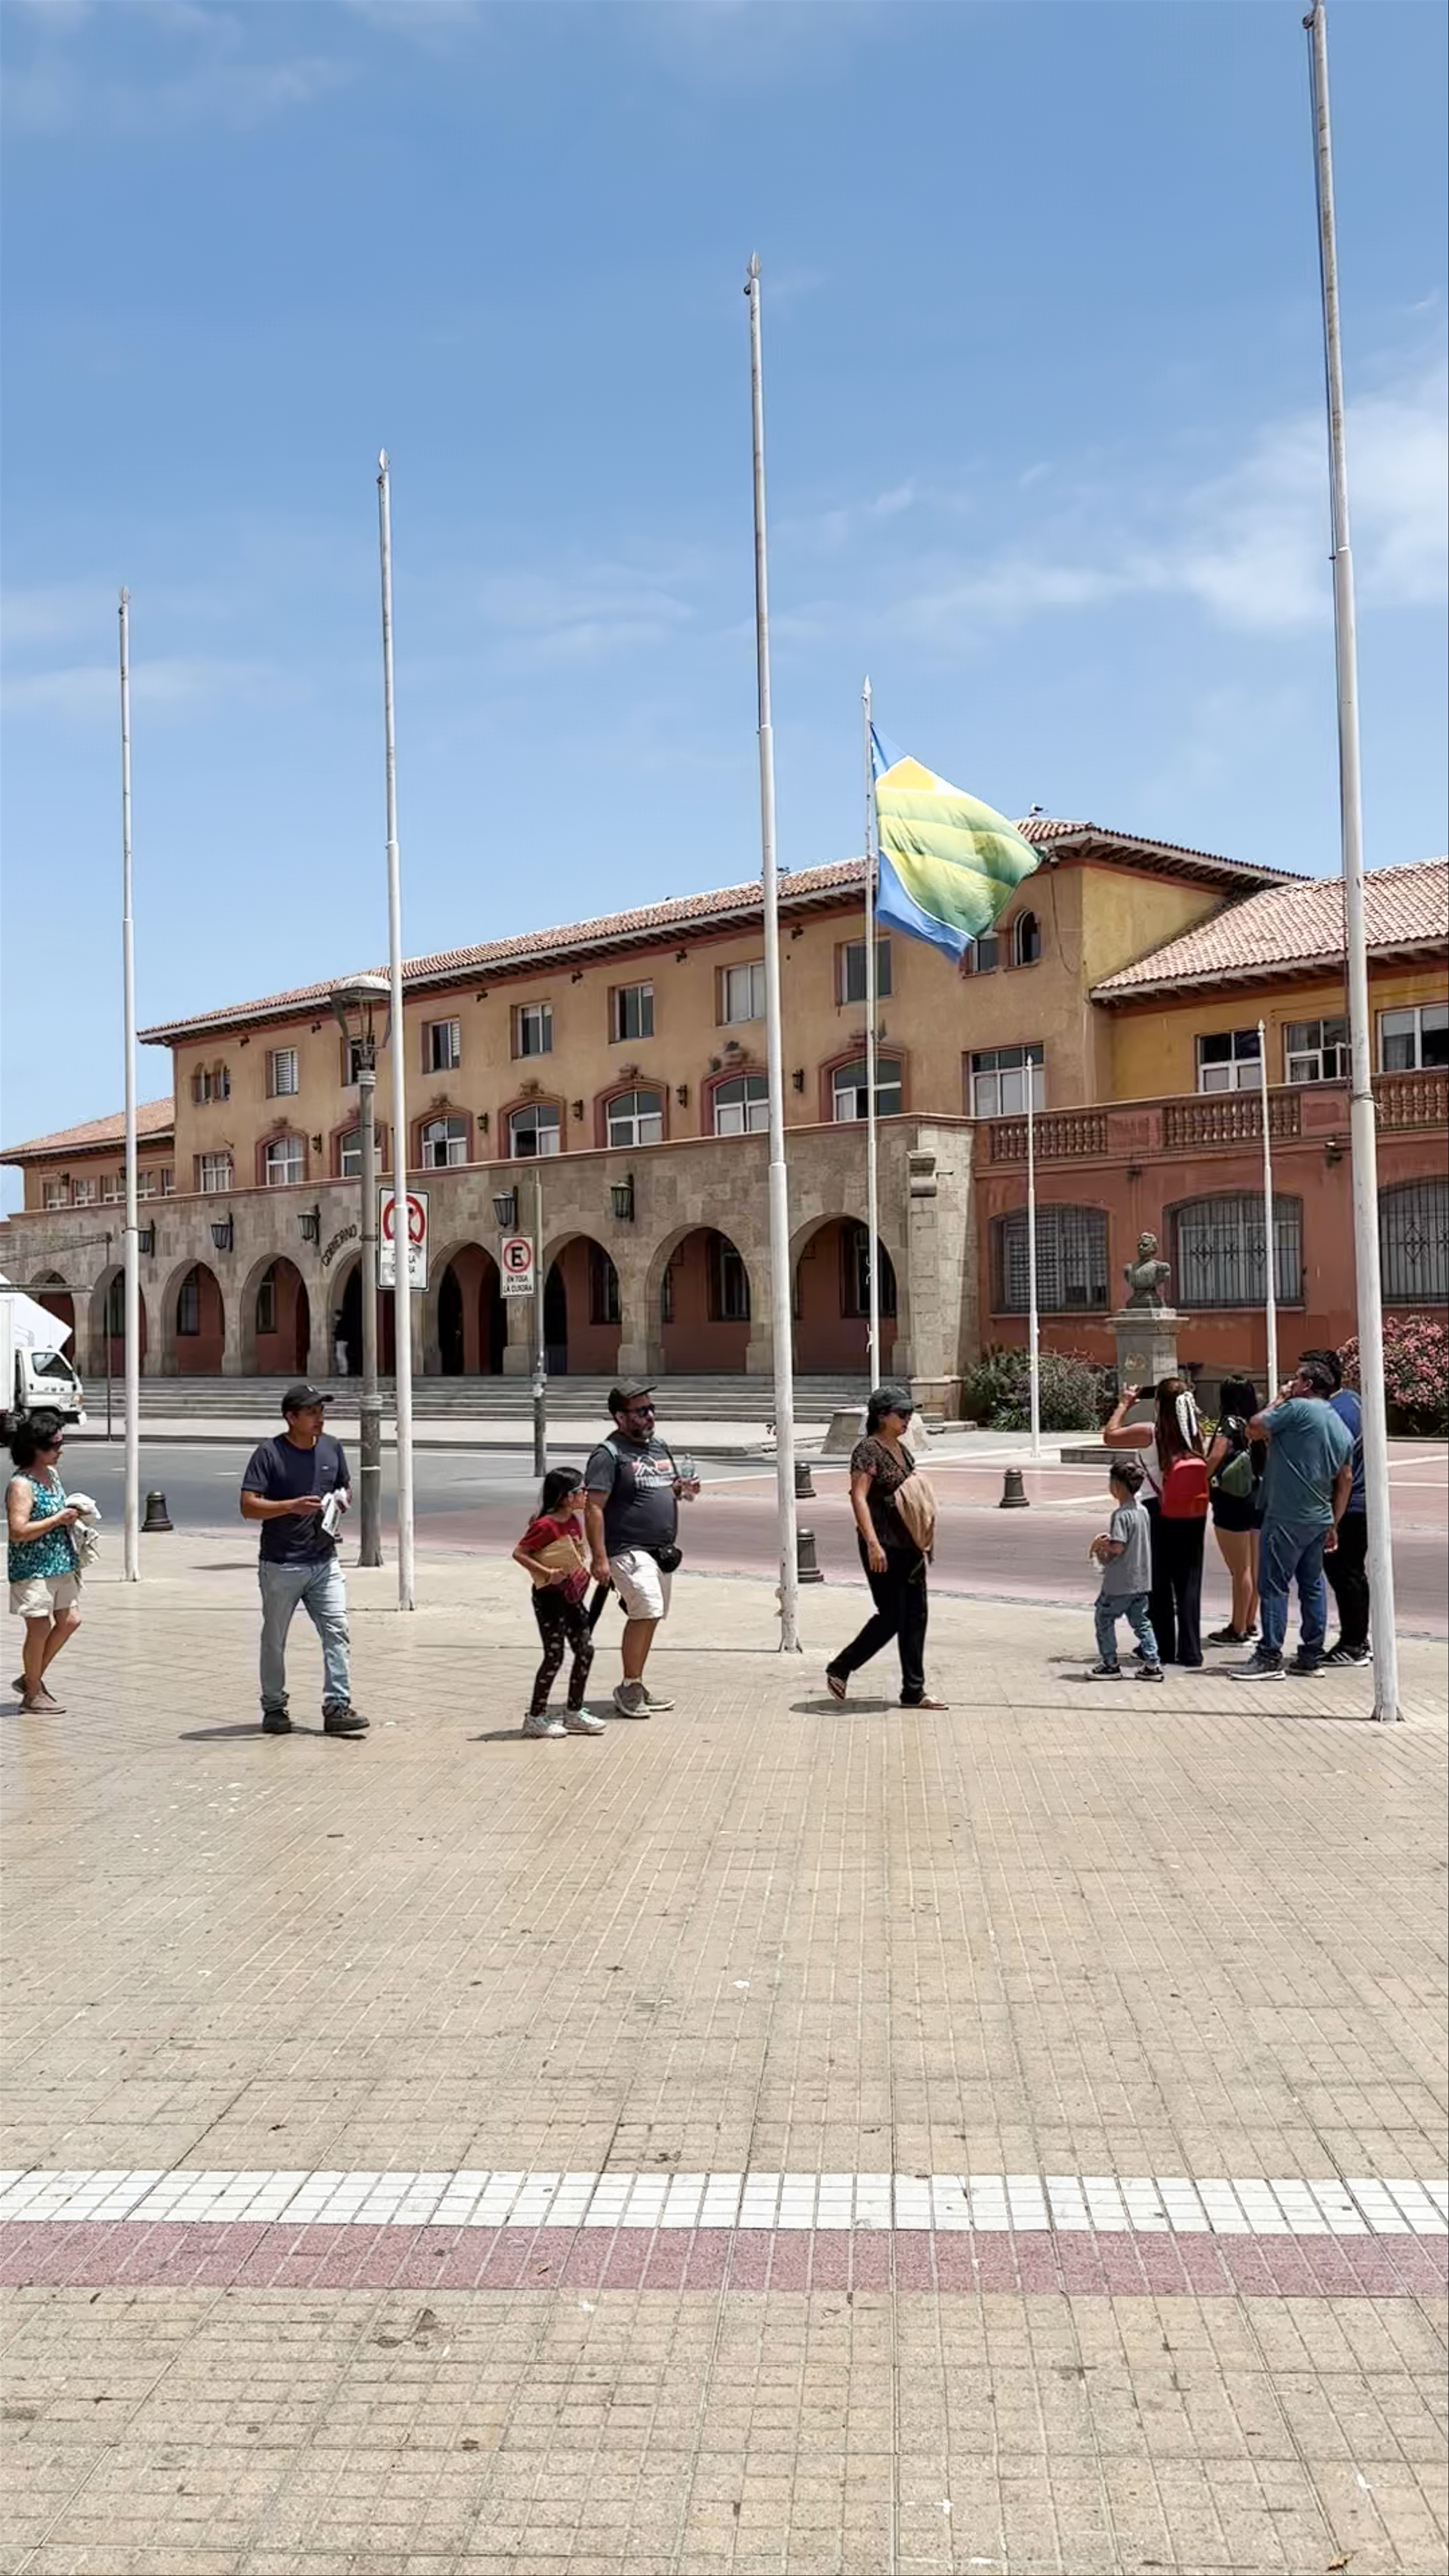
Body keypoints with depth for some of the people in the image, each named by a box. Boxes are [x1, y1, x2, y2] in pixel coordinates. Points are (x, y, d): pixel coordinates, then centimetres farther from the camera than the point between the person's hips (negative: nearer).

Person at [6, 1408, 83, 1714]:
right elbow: (18, 1532, -26)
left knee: (69, 1620, 11)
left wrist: (72, 1513, 5)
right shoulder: (21, 1485, -18)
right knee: (40, 1629, 1)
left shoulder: (53, 1473, 9)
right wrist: (59, 1520, -21)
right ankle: (33, 1695, 17)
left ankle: (32, 1678, 26)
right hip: (33, 1570, -9)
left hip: (61, 1565, 9)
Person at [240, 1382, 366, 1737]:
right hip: (281, 1567, -4)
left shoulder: (331, 1448, 7)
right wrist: (292, 1506, -26)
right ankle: (274, 1709, 22)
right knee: (275, 1640, 9)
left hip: (324, 1562, 4)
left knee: (337, 1631, -6)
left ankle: (337, 1707, -4)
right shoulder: (269, 1454, -10)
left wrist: (342, 1499, -2)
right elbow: (249, 1507, -15)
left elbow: (346, 1488, 22)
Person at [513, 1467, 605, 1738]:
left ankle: (574, 1713, 21)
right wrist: (547, 1573, -24)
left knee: (586, 1650, 9)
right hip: (550, 1597, -9)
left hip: (571, 1596, 9)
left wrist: (583, 1569, 8)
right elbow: (519, 1553, -20)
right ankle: (536, 1717, 9)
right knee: (555, 1656, -3)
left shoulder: (574, 1522, 7)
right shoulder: (545, 1526, -20)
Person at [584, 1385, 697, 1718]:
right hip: (628, 1551, -8)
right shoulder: (609, 1454, -9)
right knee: (647, 1611, -19)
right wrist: (599, 1558, -22)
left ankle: (635, 1688, 21)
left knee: (649, 1617, 10)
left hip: (662, 1551, 8)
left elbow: (672, 1488, 28)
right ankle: (629, 1687, -8)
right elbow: (593, 1507, -15)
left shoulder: (660, 1447, 16)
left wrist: (683, 1490, 2)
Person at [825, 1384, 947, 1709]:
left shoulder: (901, 1449, 14)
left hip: (908, 1545, 9)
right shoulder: (868, 1450, -13)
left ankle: (914, 1692, 13)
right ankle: (839, 1670, 12)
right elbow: (859, 1497, -21)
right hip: (883, 1547, -9)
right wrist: (873, 1543, -29)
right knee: (891, 1616, -5)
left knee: (916, 1616, 7)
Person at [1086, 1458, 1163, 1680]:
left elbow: (1118, 1547, -24)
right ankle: (1152, 1664, 8)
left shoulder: (1121, 1515, -19)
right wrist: (1108, 1540, 13)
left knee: (1104, 1619, 7)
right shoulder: (1142, 1511, 8)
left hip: (1119, 1583, -8)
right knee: (1141, 1622, 13)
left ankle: (1110, 1665, 10)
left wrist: (1100, 1544, -6)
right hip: (1141, 1580, 8)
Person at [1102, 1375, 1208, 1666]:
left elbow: (1109, 1436, -2)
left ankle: (1163, 1650, 16)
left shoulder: (1149, 1433, -14)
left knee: (1158, 1583, 10)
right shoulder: (1196, 1433, -2)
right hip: (1193, 1515, 3)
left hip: (1158, 1512, -3)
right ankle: (1191, 1652, 6)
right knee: (1189, 1582, 8)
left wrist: (1125, 1405, 9)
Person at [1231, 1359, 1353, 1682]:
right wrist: (1334, 1524, 18)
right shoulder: (1342, 1428, 14)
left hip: (1287, 1518, -8)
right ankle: (1311, 1656, 17)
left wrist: (1278, 1401, 5)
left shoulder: (1298, 1408, -12)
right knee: (1312, 1585, 13)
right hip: (1319, 1519, 9)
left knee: (1273, 1584, -5)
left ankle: (1270, 1658, -6)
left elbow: (1256, 1428, -9)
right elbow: (1345, 1480, 15)